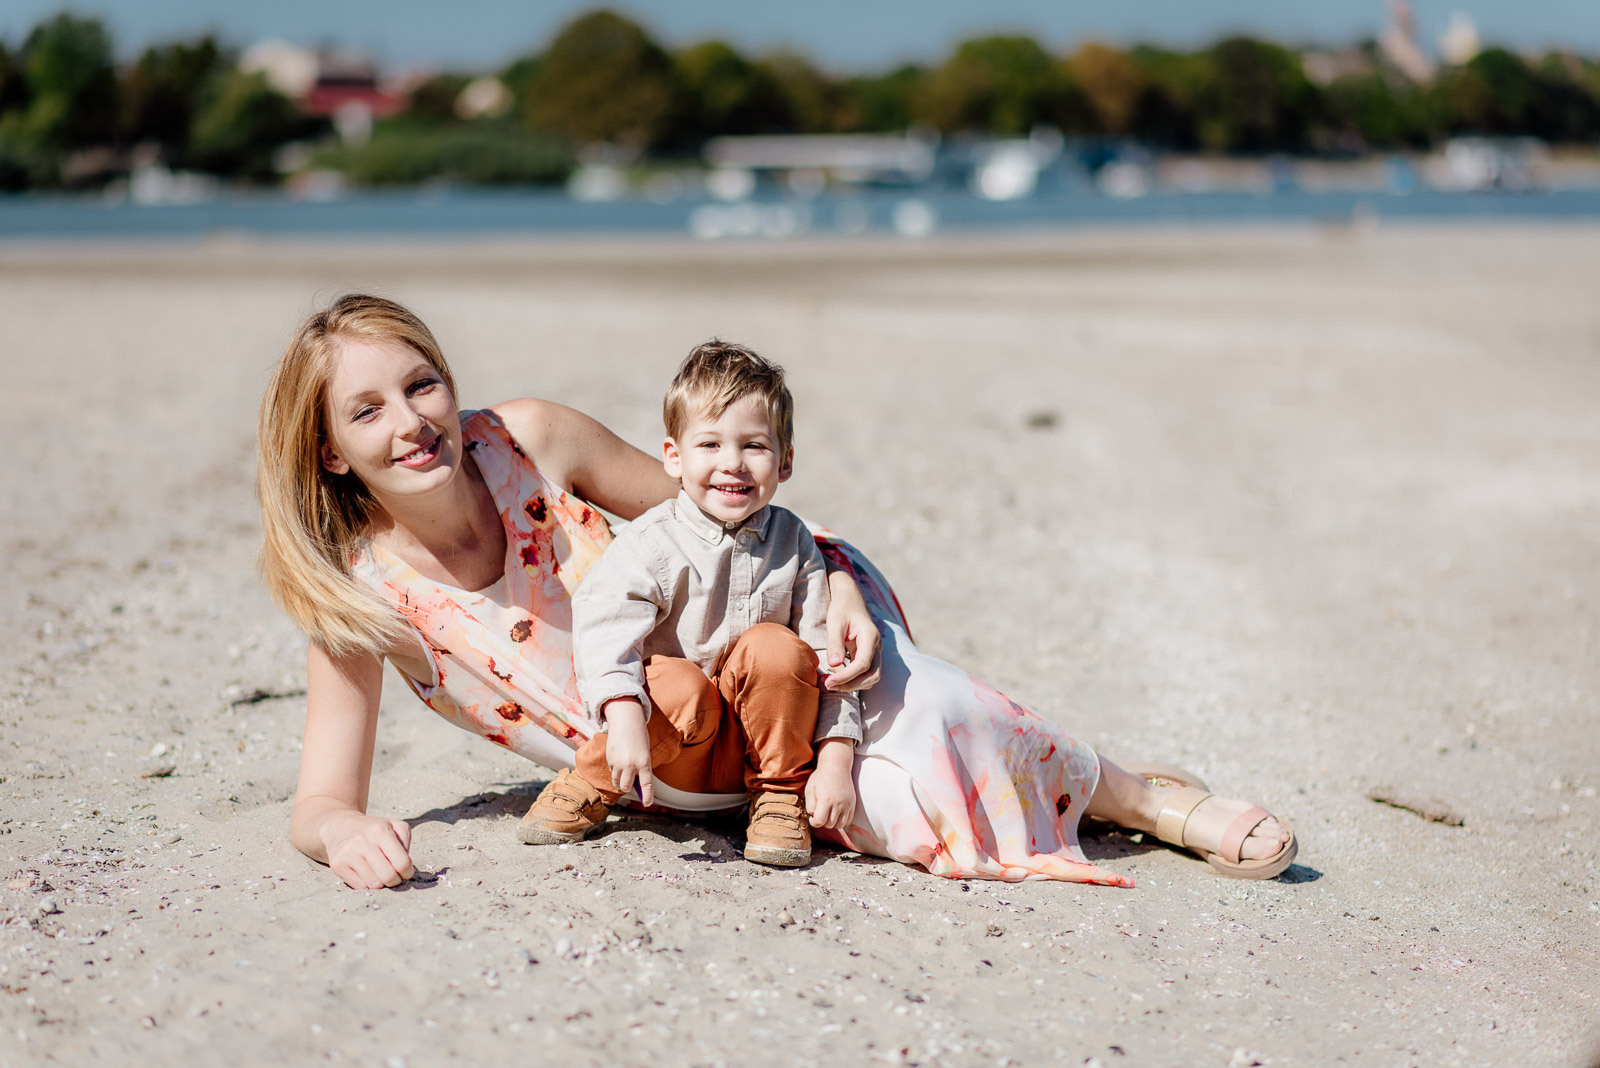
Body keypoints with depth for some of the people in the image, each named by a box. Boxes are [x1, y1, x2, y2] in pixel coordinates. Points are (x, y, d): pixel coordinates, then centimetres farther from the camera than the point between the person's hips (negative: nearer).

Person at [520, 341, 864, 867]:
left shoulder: (792, 542, -2)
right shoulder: (652, 543, -14)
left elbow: (828, 653, -2)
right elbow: (603, 628, -27)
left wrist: (837, 761, -12)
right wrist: (624, 719, -45)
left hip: (758, 738, 3)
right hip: (676, 750, -2)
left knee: (776, 647, -24)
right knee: (681, 687, -34)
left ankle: (780, 791, -4)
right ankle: (594, 783, -6)